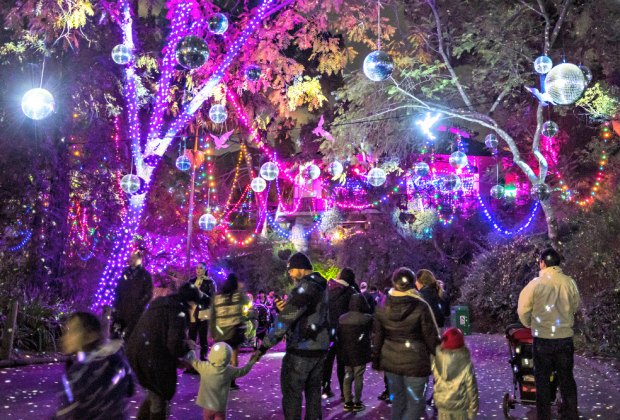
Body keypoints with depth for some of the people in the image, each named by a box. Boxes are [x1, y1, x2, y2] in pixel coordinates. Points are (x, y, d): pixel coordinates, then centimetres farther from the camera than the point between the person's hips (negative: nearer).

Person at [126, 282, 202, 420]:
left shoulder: (160, 302, 14)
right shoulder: (179, 310, -13)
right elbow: (175, 345, -21)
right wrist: (187, 346, 0)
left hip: (137, 351, 8)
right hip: (153, 357, -8)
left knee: (154, 394, 26)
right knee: (159, 398, 12)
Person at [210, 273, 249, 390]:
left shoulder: (217, 296, 1)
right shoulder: (239, 294, -2)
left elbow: (212, 316, 1)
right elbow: (246, 301, 20)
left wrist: (213, 332, 5)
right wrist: (241, 289, 26)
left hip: (221, 331, 2)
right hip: (235, 330, -2)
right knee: (234, 356, 4)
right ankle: (231, 382, 5)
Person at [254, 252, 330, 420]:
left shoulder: (305, 287, -17)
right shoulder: (321, 287, 11)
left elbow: (286, 319, -21)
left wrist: (266, 344, -20)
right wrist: (285, 309, 5)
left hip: (301, 350, -9)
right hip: (320, 348, 9)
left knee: (291, 393, 0)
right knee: (313, 391, 17)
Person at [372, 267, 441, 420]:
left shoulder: (383, 307, -1)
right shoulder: (421, 307, -14)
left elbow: (377, 337, 4)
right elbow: (432, 336, -10)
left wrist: (376, 361, 14)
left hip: (390, 360, 5)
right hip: (415, 361, -4)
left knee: (398, 400, 21)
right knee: (415, 403, 6)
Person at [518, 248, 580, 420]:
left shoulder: (536, 284, -13)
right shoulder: (569, 282, -5)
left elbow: (523, 310, -6)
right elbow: (575, 306, 9)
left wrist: (530, 325, 13)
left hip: (543, 339, -2)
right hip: (566, 337, 3)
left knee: (543, 379, 10)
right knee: (566, 377, 16)